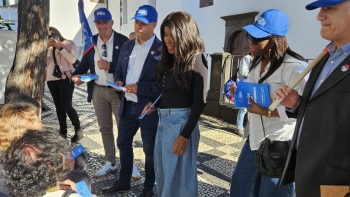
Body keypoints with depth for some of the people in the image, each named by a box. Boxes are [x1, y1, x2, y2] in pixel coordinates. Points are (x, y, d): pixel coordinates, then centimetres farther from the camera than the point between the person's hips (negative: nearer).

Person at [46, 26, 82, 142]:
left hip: (65, 78, -6)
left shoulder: (68, 43, 3)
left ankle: (78, 130, 3)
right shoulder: (48, 47, 18)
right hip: (51, 79, 6)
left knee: (67, 106, -11)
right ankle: (63, 132, 14)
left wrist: (60, 48, -13)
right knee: (58, 106, 7)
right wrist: (46, 46, -6)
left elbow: (72, 59, -10)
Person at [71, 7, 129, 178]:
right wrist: (76, 75, -11)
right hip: (98, 91, 5)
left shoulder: (123, 41, -9)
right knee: (105, 129, 14)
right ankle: (110, 163, 29)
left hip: (118, 91, -5)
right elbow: (85, 62, 7)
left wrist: (110, 66, -25)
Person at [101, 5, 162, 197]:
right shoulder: (127, 46, 10)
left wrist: (140, 88, -25)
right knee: (123, 144, 18)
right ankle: (123, 181, 38)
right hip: (127, 105, 7)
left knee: (150, 149, 10)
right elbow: (119, 70, 18)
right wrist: (118, 81, -4)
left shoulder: (161, 49, -13)